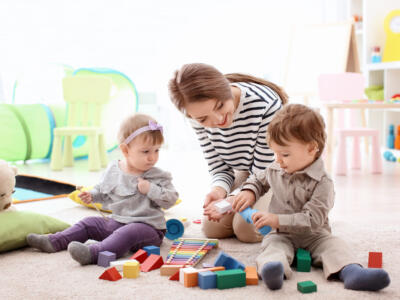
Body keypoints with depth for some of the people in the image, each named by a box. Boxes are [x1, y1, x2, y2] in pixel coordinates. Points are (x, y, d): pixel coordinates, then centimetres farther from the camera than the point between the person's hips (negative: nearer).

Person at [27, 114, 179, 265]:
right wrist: (91, 196, 2)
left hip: (148, 228, -6)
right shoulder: (112, 170, 4)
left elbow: (171, 199, -12)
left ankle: (92, 253, -51)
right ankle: (53, 242, 4)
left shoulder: (158, 177, -8)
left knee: (129, 232, -35)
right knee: (89, 223, 5)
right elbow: (102, 191, 21)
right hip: (116, 222, 6)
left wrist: (150, 189, -23)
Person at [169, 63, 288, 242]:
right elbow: (219, 168, -11)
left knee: (247, 230, -18)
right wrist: (218, 190, -34)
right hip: (245, 173, 5)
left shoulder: (267, 105, -37)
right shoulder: (199, 117, -20)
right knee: (212, 229, -1)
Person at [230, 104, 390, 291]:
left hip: (313, 235, -2)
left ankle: (351, 272, -52)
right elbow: (259, 180, 27)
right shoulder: (275, 171, 4)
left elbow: (312, 220, -22)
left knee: (334, 245, -28)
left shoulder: (322, 183, -15)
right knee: (273, 245, -29)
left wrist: (277, 220, -28)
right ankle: (272, 269, -59)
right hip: (281, 235, 2)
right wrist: (249, 192, 3)